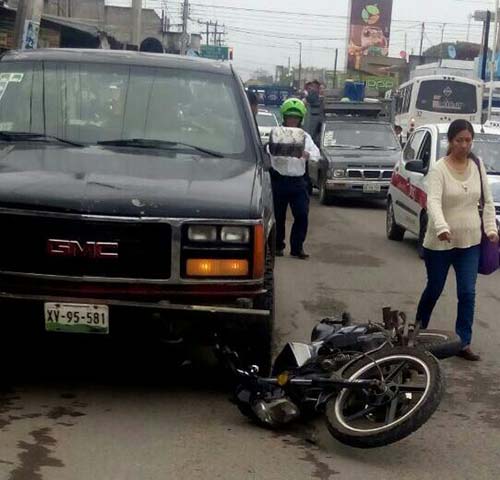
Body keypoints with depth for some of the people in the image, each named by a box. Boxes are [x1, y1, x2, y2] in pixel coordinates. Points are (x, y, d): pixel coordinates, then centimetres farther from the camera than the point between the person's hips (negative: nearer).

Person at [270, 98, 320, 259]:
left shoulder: (305, 136, 10)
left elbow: (316, 153, -3)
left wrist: (307, 155, -26)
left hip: (298, 181, 2)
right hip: (279, 179, -2)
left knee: (302, 215, -4)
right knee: (278, 215, 4)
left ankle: (297, 247, 5)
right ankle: (278, 246, 18)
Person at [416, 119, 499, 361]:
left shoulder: (478, 166, 2)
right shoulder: (439, 169, -13)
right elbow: (433, 201, -28)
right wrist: (441, 227, -44)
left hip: (470, 242, 3)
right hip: (440, 242, -3)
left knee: (467, 293, -1)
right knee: (434, 289, 11)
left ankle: (464, 343, 5)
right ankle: (418, 329, 34)